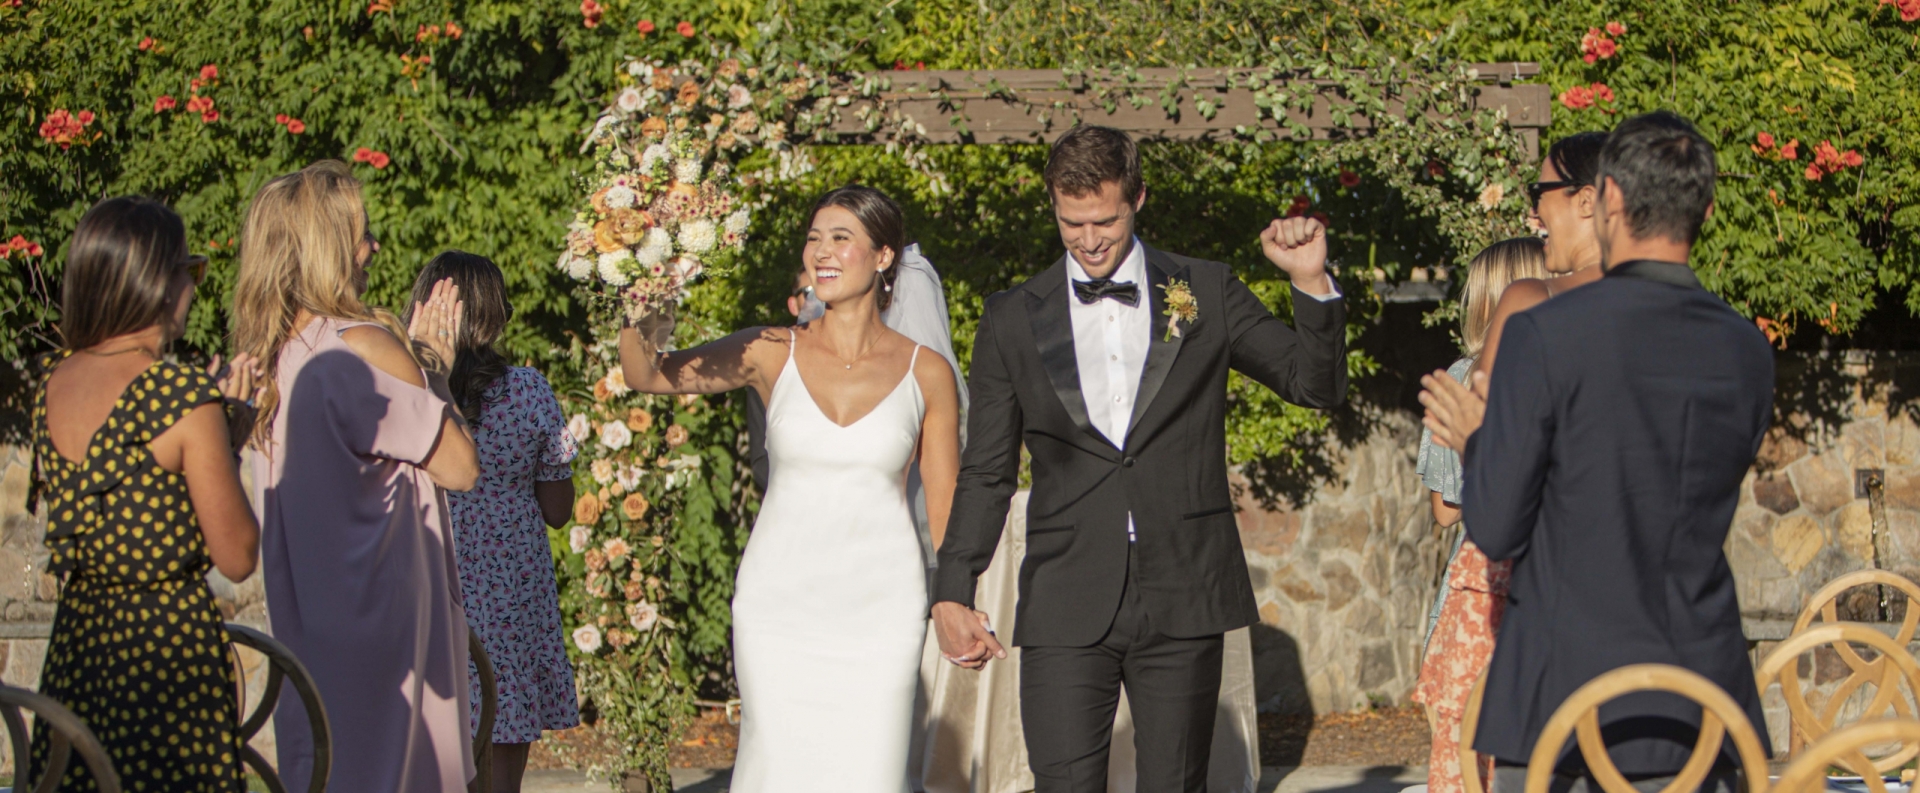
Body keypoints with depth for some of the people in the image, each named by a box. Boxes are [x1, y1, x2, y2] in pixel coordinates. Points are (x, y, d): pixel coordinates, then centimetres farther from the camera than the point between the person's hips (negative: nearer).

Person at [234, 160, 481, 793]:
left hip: (303, 616, 8)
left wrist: (413, 356, 15)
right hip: (378, 612, -8)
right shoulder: (364, 345, -17)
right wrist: (433, 369, 1)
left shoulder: (270, 356, 6)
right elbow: (460, 467, -11)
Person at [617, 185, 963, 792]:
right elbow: (647, 375, -3)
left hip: (879, 610, 0)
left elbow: (945, 505, 7)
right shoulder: (773, 355, 1)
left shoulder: (927, 374, 1)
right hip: (780, 602, 0)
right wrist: (638, 324, -23)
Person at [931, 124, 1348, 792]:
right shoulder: (1012, 321, 8)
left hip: (1182, 604, 0)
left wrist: (1312, 284, -8)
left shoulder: (1207, 293, 7)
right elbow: (986, 474, 12)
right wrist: (952, 593, 3)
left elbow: (1318, 386, 8)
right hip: (1066, 610, 0)